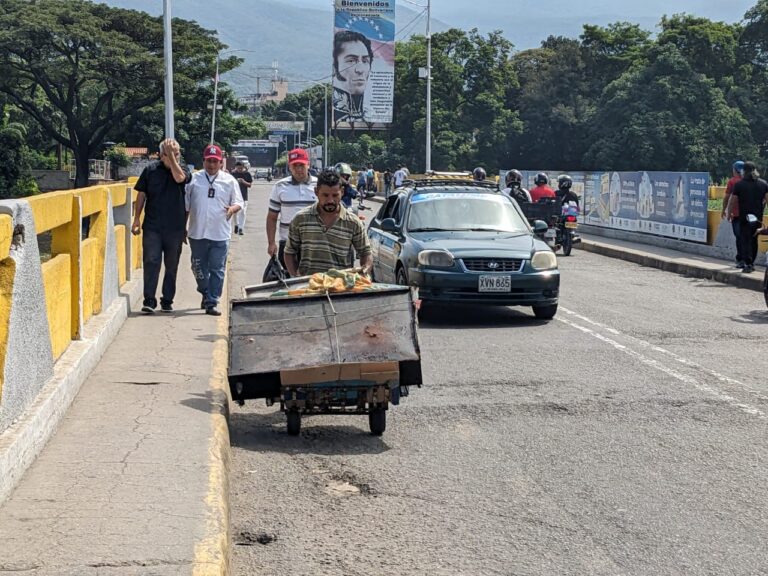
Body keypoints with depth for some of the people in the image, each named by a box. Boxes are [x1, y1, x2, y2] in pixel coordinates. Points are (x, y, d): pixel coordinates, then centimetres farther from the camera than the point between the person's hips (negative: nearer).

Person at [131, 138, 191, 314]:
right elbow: (141, 194, 8)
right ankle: (149, 300, -7)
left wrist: (172, 156, -22)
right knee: (151, 262, -8)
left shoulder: (183, 170, 2)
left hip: (175, 227, 1)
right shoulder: (151, 170, 2)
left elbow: (179, 178, -23)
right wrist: (137, 218, 5)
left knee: (171, 266, 8)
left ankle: (167, 301, 18)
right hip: (152, 227, -1)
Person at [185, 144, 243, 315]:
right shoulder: (194, 179, 5)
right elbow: (185, 205, 9)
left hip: (220, 235, -1)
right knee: (199, 269, 11)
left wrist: (233, 208, -15)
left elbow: (239, 202, 9)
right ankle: (206, 294, 33)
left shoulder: (229, 180, 5)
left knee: (217, 270, -3)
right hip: (197, 233, 1)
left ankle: (212, 303, 1)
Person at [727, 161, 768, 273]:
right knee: (754, 240, 16)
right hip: (758, 217, 3)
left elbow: (732, 201, -5)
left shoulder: (739, 184, -7)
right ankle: (751, 263, 22)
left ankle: (748, 264, -9)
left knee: (746, 241, -1)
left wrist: (729, 213, 7)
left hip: (744, 218, -3)